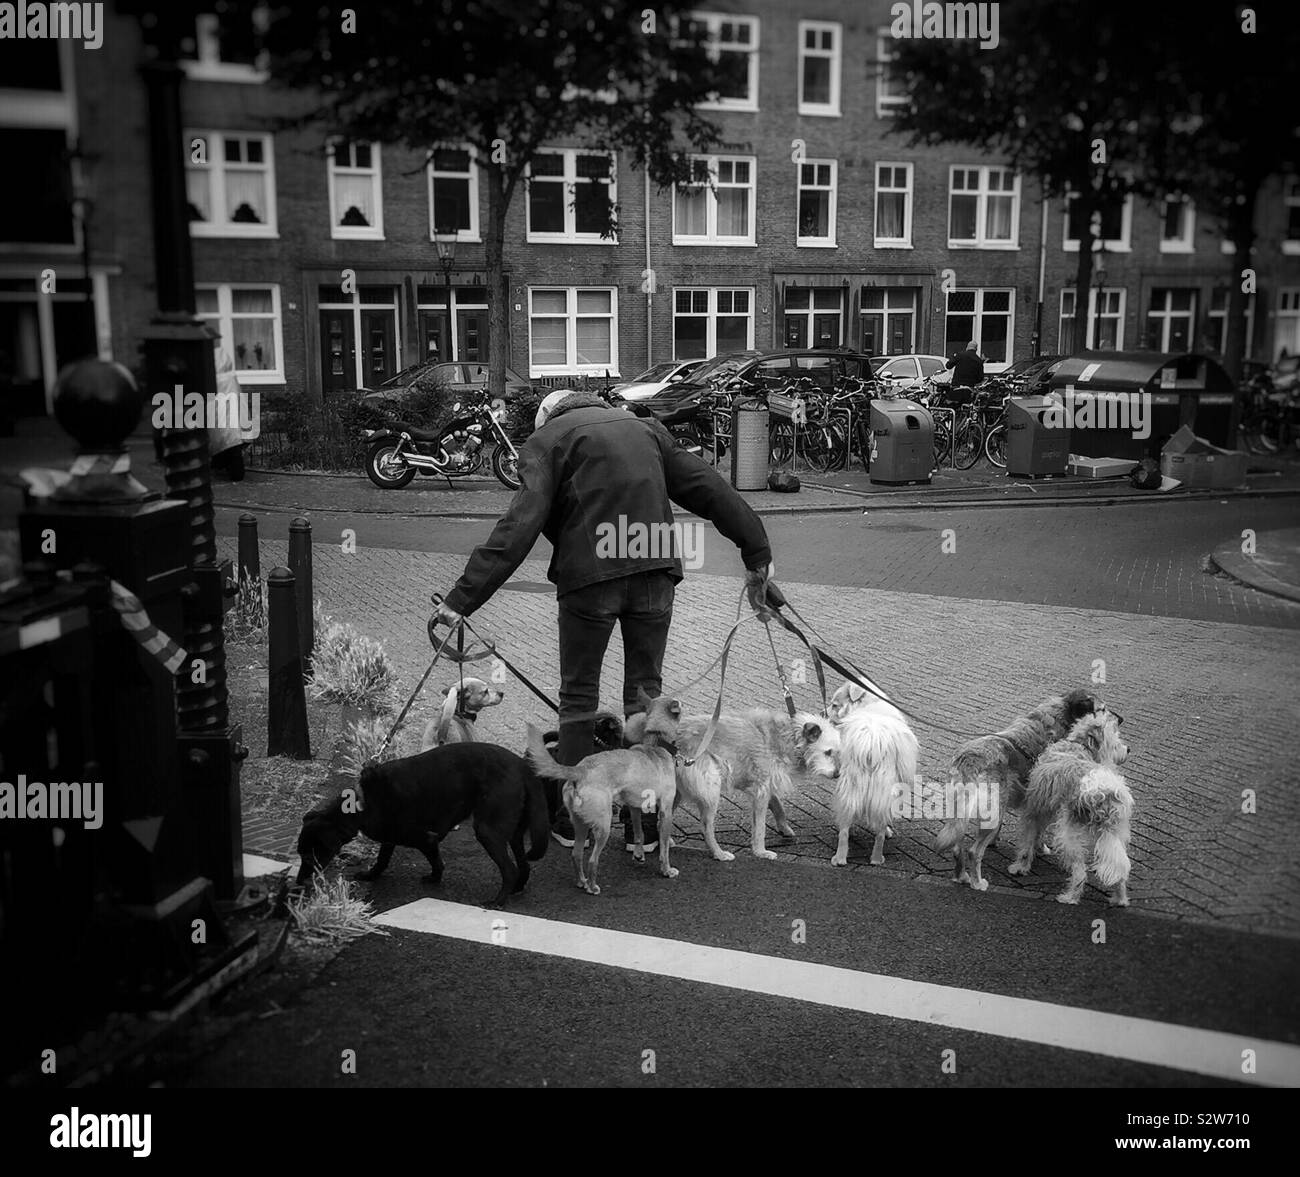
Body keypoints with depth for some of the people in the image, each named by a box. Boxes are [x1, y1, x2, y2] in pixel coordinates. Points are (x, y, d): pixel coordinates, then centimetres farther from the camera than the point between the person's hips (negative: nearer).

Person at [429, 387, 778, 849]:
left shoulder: (546, 439, 8)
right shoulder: (645, 428, 22)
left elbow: (520, 525, -6)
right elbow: (710, 488, 17)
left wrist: (463, 597, -9)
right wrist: (757, 555, 19)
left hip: (589, 573, -3)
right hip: (655, 569, 3)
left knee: (579, 696, 11)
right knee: (645, 690, 13)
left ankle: (569, 819, 17)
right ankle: (646, 821, 17)